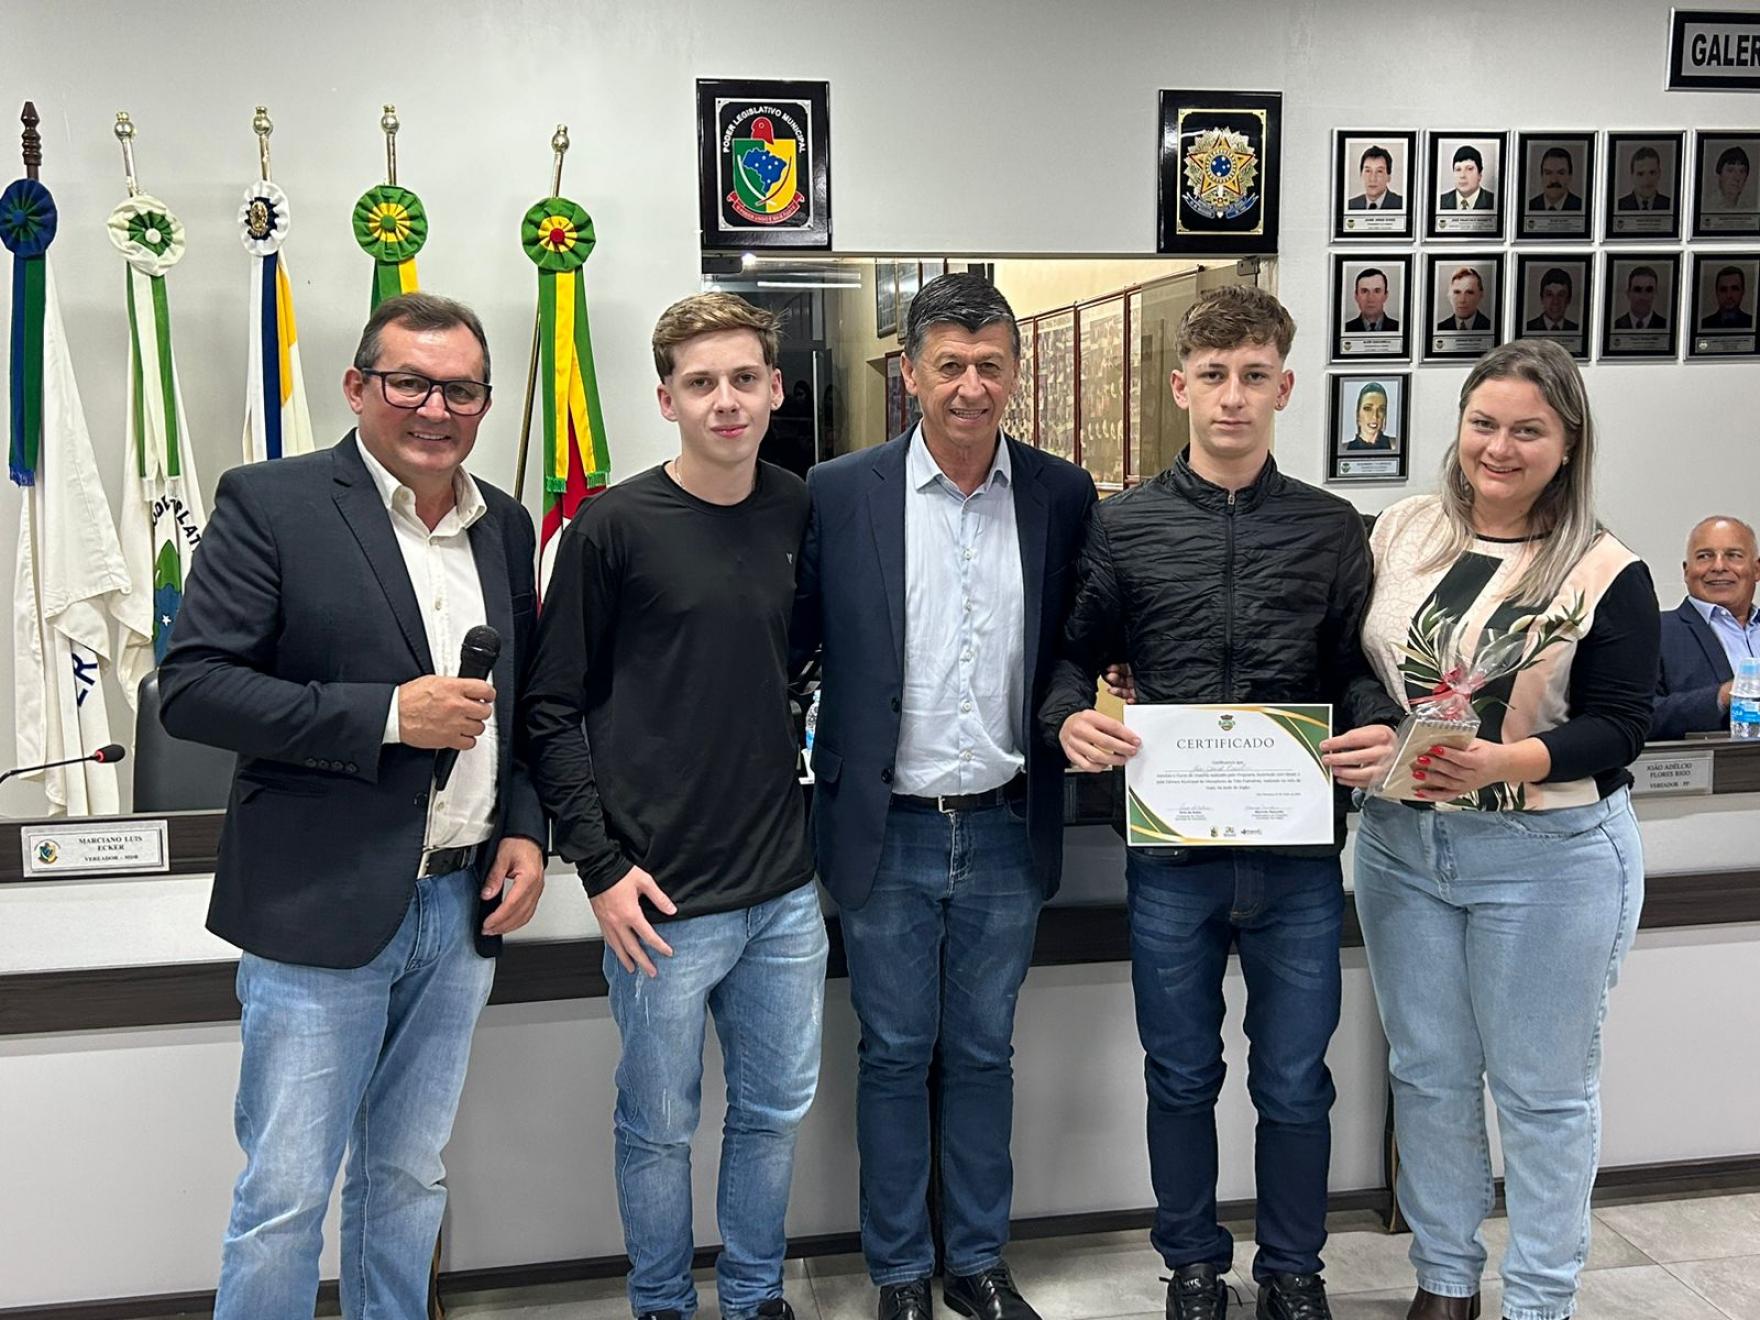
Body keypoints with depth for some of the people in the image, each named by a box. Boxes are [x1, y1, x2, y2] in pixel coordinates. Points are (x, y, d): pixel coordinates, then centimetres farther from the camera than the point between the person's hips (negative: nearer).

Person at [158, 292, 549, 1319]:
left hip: (464, 908, 5)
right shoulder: (271, 504, -8)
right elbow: (191, 688, -14)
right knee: (284, 1196, 4)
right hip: (323, 907, -5)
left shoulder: (507, 525, 9)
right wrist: (388, 714, -20)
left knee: (411, 1178, 18)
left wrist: (527, 829, 3)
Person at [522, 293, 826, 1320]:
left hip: (786, 887, 4)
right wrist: (600, 865, -10)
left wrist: (819, 807, 9)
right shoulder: (615, 527, -8)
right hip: (665, 894, -4)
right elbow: (553, 708, -5)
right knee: (661, 1125, 11)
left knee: (778, 1108, 17)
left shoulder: (805, 513, 3)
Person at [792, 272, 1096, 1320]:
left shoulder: (1063, 495, 0)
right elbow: (792, 645, -1)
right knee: (895, 1058, 12)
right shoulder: (839, 494, -6)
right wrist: (822, 787, -4)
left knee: (984, 1055, 15)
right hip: (889, 834, -1)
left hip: (1008, 832, 2)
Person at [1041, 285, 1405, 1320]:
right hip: (1172, 847, 0)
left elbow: (1356, 667, 6)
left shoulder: (1332, 529, 4)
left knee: (1295, 1081, 13)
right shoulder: (1123, 526, 2)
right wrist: (1070, 717, -14)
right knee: (1182, 1076, 15)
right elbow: (1075, 654, 6)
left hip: (1299, 849, 1)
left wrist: (1378, 727, -14)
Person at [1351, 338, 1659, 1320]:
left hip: (1548, 858, -4)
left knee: (1543, 1090, 10)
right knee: (1428, 1072, 16)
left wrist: (1506, 763, -27)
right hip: (1400, 843, 4)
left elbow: (1620, 728, -12)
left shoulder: (1608, 573, -9)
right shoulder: (1404, 530, 2)